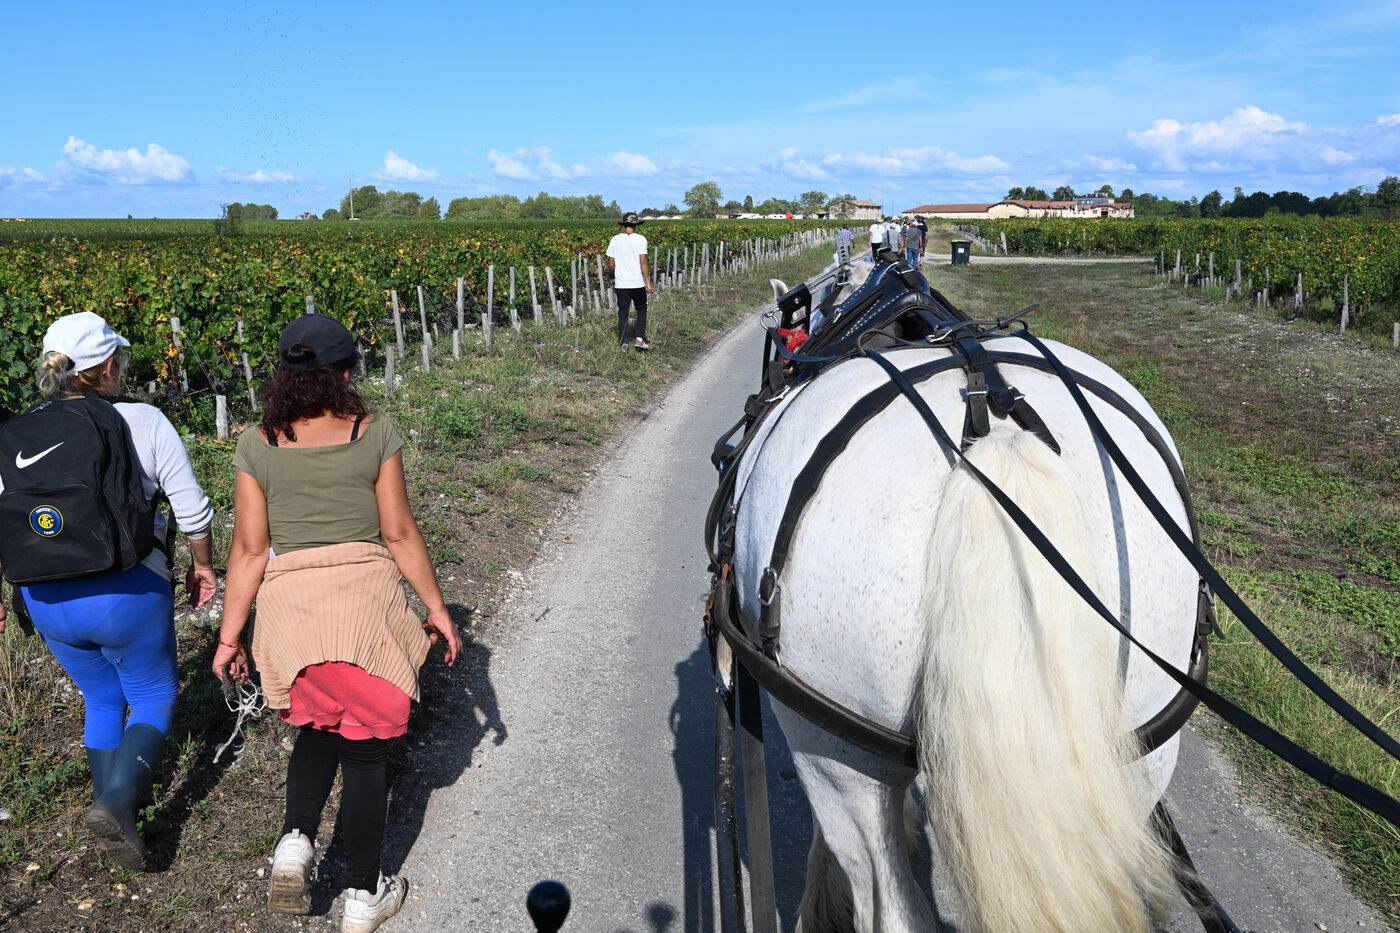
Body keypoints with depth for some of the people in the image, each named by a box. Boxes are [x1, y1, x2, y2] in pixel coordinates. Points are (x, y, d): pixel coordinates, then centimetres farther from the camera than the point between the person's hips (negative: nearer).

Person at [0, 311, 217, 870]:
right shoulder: (143, 421, -9)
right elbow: (191, 509, -6)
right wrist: (202, 567, 9)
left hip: (46, 598, 4)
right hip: (127, 593, -4)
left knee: (102, 699, 24)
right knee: (154, 697, 12)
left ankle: (112, 792, 33)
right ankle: (117, 798, -7)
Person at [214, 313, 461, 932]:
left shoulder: (258, 446, 2)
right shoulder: (374, 434, -3)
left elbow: (249, 549, 1)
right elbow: (399, 534, -2)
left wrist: (230, 635, 9)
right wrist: (436, 608, 7)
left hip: (288, 601, 2)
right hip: (366, 598, -2)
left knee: (317, 729, 28)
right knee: (364, 748, 12)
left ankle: (295, 841, 8)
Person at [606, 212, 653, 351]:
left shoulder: (615, 239, 2)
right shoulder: (640, 239, -6)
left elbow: (611, 264, 4)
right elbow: (643, 262, -12)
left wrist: (613, 277, 22)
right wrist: (648, 282, -8)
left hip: (621, 284, 2)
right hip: (638, 282, -2)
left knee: (623, 312, 8)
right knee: (641, 310, 13)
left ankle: (623, 342, 9)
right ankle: (640, 339, 2)